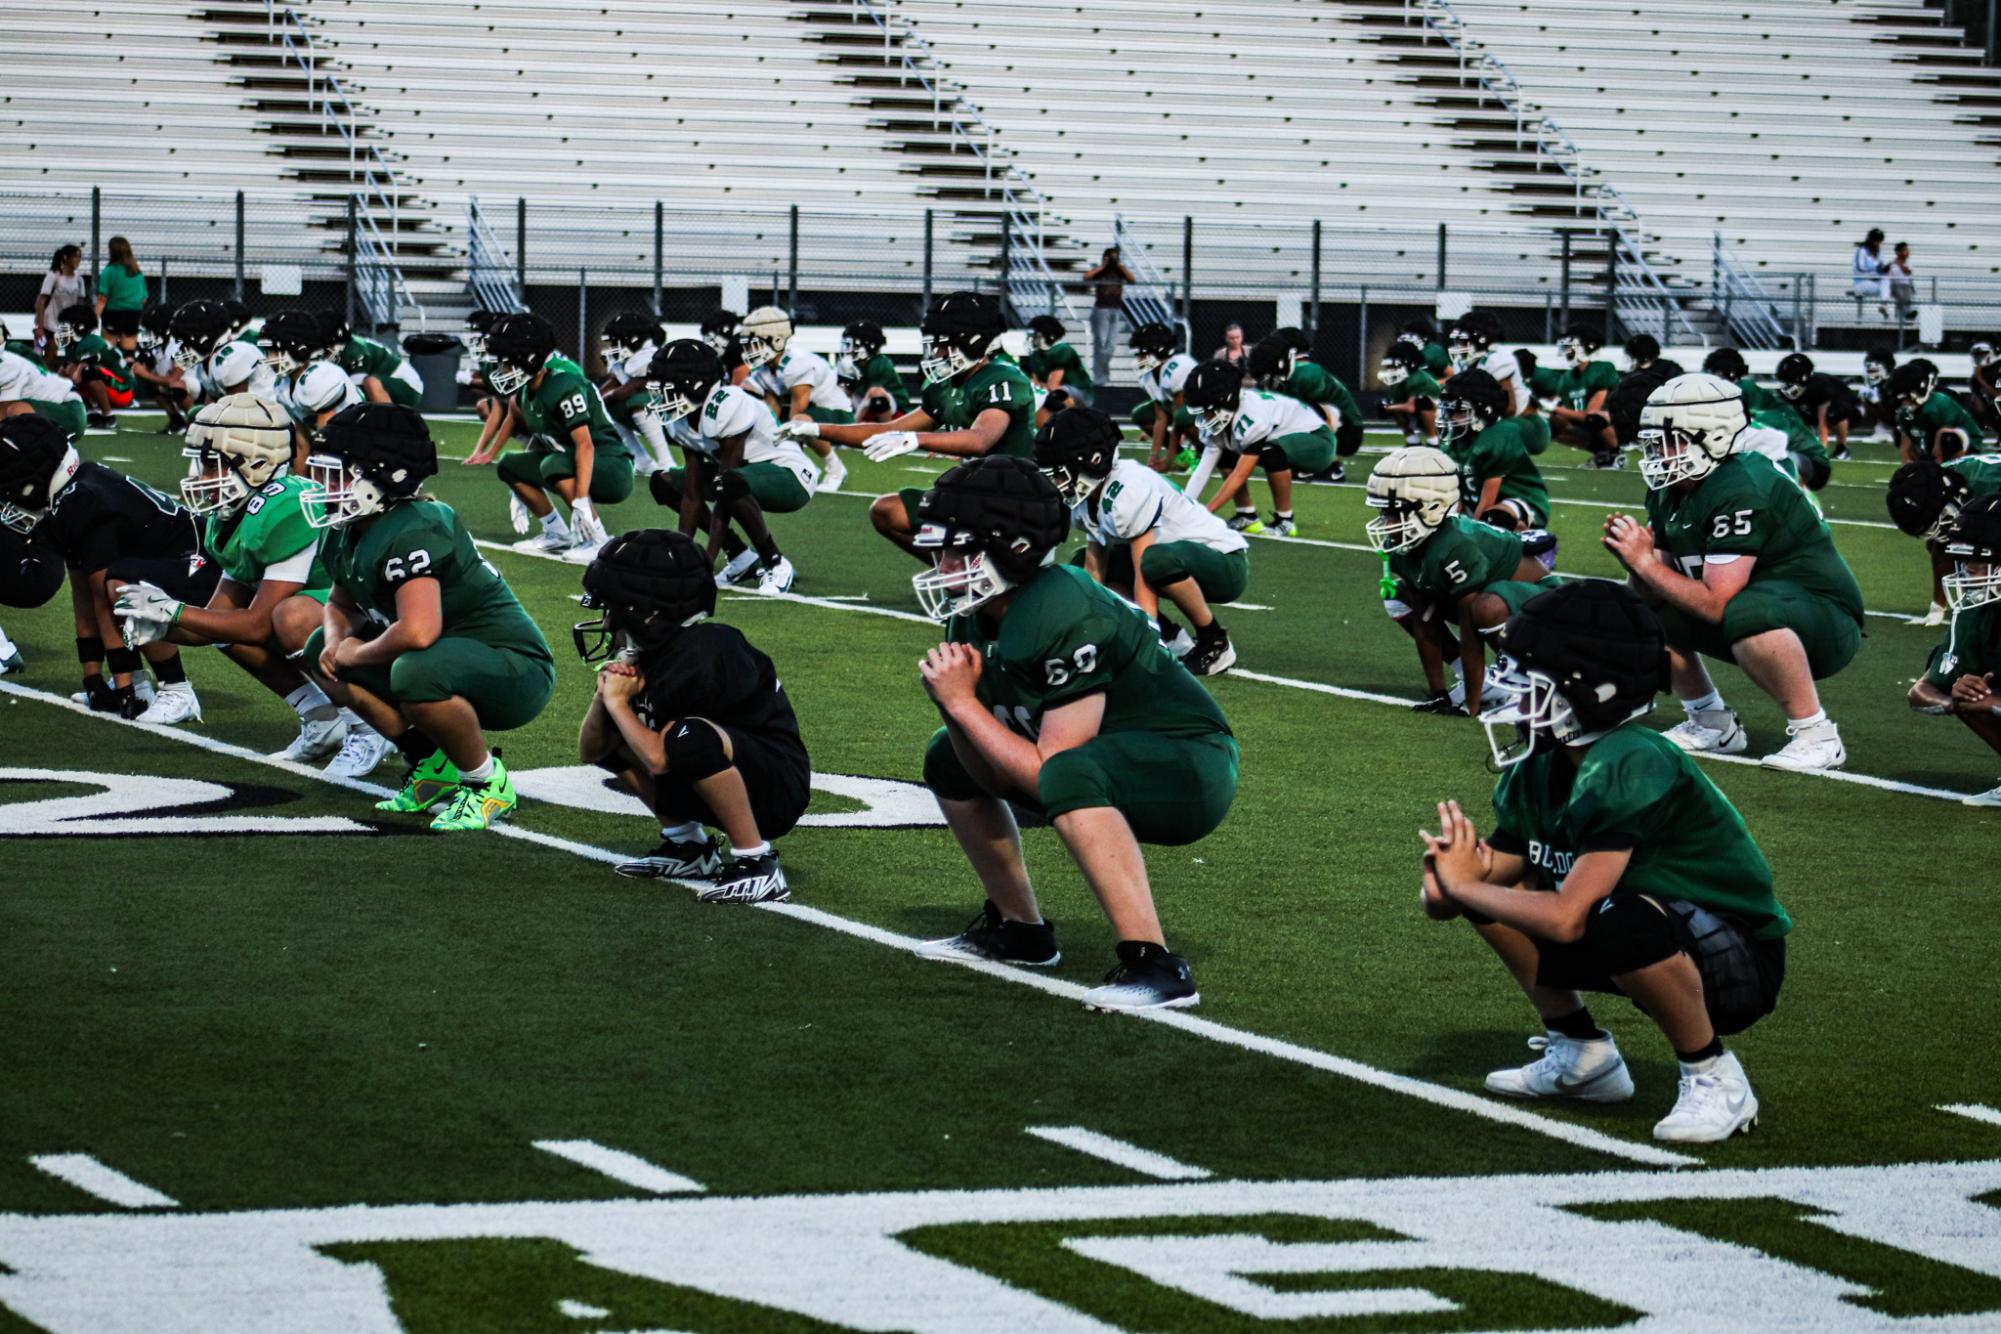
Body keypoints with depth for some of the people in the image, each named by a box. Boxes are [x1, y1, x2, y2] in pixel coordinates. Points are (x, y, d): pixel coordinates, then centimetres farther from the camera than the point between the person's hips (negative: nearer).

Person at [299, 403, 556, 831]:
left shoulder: (413, 531, -26)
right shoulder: (347, 535, 4)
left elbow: (418, 631, -38)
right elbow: (341, 605, 22)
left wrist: (356, 653, -18)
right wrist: (336, 642, -3)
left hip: (517, 671, -10)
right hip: (449, 656, 10)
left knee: (417, 674, -39)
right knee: (319, 650, 8)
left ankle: (488, 783, -12)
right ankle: (432, 763, 9)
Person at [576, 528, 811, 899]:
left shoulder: (699, 657, -24)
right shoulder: (647, 655, 3)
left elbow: (659, 760, -28)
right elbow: (590, 752, 8)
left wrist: (618, 703, -13)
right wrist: (605, 695, -11)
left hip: (778, 792, -9)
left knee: (689, 736, -36)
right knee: (612, 739, 10)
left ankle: (758, 862, -24)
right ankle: (687, 846, 9)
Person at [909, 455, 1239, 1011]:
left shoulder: (1065, 618, -28)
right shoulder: (977, 620, 0)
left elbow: (1047, 772, -27)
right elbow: (994, 775, 2)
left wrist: (964, 703, -21)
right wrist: (953, 701, -15)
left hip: (1192, 771, -10)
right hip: (1114, 760, 10)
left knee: (1069, 774, -39)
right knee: (950, 759, 15)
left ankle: (1153, 965, -35)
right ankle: (1019, 929, 25)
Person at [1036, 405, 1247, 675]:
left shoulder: (1127, 490, -28)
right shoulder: (1084, 498, -1)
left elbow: (1143, 578, -29)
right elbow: (1094, 571, 0)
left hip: (1228, 563, -9)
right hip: (1177, 558, 9)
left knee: (1157, 560, -40)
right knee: (1083, 563, 4)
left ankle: (1215, 645, -14)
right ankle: (1174, 641, 5)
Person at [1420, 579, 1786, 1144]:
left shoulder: (1631, 768, -28)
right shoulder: (1538, 773, -2)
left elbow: (1567, 918, -33)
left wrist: (1463, 887, -18)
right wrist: (1451, 881, -22)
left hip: (1736, 964, -8)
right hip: (1646, 948, 9)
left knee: (1620, 916, -38)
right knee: (1491, 882, 0)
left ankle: (1713, 1078, -13)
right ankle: (1581, 1055, 14)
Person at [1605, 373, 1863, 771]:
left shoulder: (1739, 492, -26)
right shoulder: (1669, 494, 3)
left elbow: (1716, 604, -29)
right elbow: (1657, 592, 3)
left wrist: (1645, 562, -23)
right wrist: (1633, 561, -17)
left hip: (1825, 624, -10)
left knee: (1747, 612, -40)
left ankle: (1816, 736, -23)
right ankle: (1713, 724, 16)